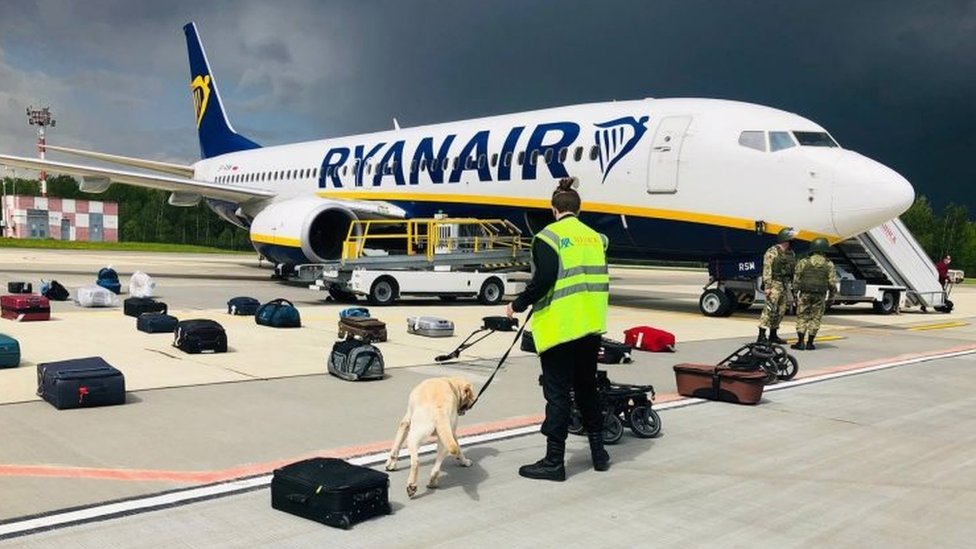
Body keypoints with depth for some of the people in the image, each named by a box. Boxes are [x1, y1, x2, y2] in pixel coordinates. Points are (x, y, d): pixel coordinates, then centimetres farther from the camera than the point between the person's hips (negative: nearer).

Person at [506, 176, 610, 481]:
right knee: (587, 388, 19)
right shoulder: (595, 238, 10)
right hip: (591, 327, 6)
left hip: (559, 327, -6)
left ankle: (554, 461, 5)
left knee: (558, 393, 0)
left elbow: (543, 281, -18)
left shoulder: (549, 237, -9)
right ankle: (598, 452, 28)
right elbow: (601, 280, 15)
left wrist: (518, 305, -5)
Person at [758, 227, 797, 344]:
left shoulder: (791, 254, 15)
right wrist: (767, 286, -19)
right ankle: (761, 336, -14)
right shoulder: (772, 252, -9)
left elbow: (794, 270, 19)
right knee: (770, 310, -14)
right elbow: (767, 270, -14)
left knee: (781, 310, 9)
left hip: (784, 285, 8)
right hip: (774, 284, -8)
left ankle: (773, 335, 19)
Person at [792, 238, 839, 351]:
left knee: (802, 317, 6)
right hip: (820, 296, 0)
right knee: (815, 318, 7)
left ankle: (800, 343, 0)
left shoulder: (803, 262, 0)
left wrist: (796, 292, 8)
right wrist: (832, 292, 12)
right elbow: (832, 281, -2)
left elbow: (796, 279, 0)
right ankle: (809, 343, 6)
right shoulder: (829, 264, 1)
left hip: (805, 294, 0)